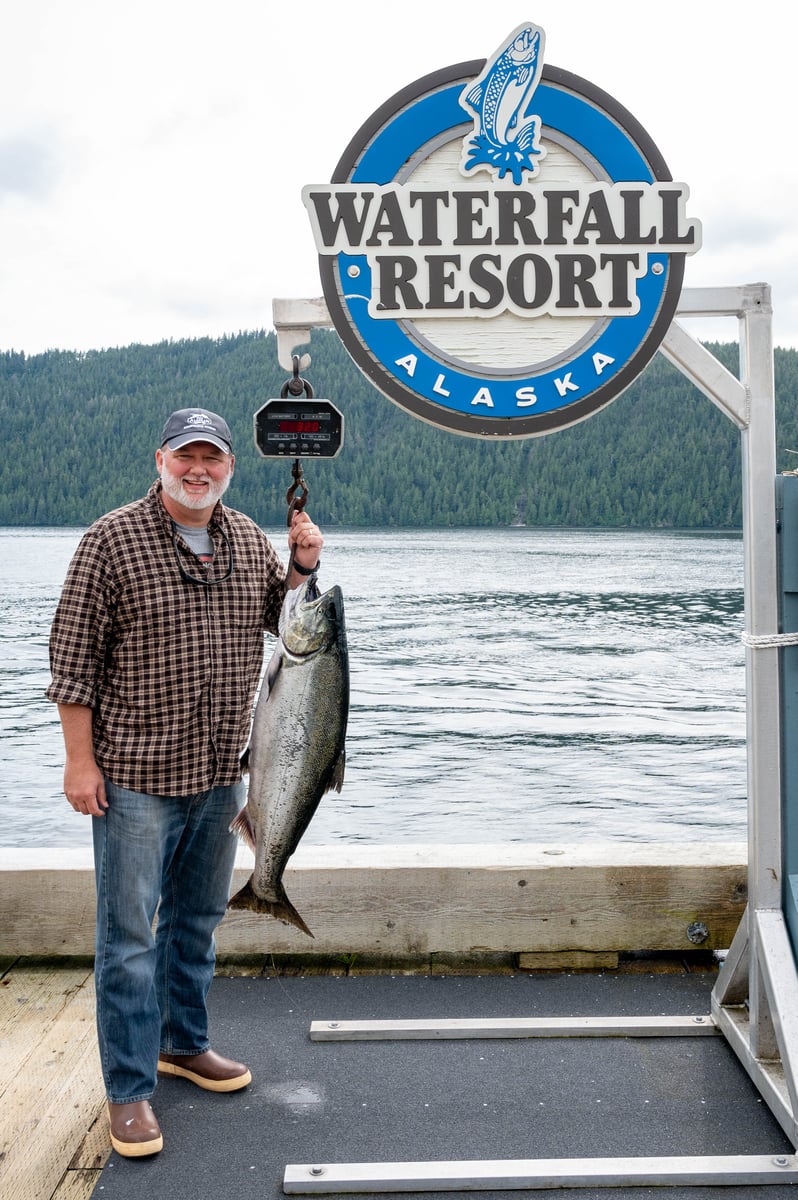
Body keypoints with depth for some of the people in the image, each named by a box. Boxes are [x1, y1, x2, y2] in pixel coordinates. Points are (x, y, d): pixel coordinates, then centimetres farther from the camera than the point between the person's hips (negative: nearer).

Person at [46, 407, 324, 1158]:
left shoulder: (249, 541, 6)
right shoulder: (112, 540, -9)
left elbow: (286, 622, 16)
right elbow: (73, 655, -9)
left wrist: (303, 567, -3)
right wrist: (79, 759, -12)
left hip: (222, 770, 5)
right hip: (136, 775, -5)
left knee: (197, 919, 19)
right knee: (130, 934, 2)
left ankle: (183, 1043, 38)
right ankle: (129, 1090, 15)